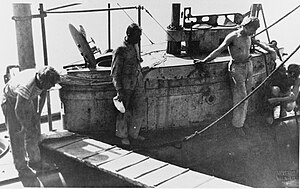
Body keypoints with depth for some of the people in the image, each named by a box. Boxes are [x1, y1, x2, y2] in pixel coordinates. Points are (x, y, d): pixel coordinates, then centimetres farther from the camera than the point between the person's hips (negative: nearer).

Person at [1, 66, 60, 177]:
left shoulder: (43, 77, -22)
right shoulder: (26, 87, -42)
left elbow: (43, 93, 0)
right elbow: (18, 110, -33)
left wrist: (38, 113, -1)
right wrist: (27, 127, -21)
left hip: (26, 100, 7)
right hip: (11, 101, -7)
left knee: (34, 133, 7)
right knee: (17, 135, -4)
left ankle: (35, 161, 18)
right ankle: (21, 167, 7)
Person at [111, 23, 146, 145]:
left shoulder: (135, 48, 8)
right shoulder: (120, 51, -15)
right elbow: (115, 73, -14)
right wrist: (119, 90, -19)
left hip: (138, 85, 7)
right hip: (126, 86, -7)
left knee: (139, 111, 9)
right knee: (124, 113, 7)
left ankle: (133, 133, 28)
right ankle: (122, 135, 27)